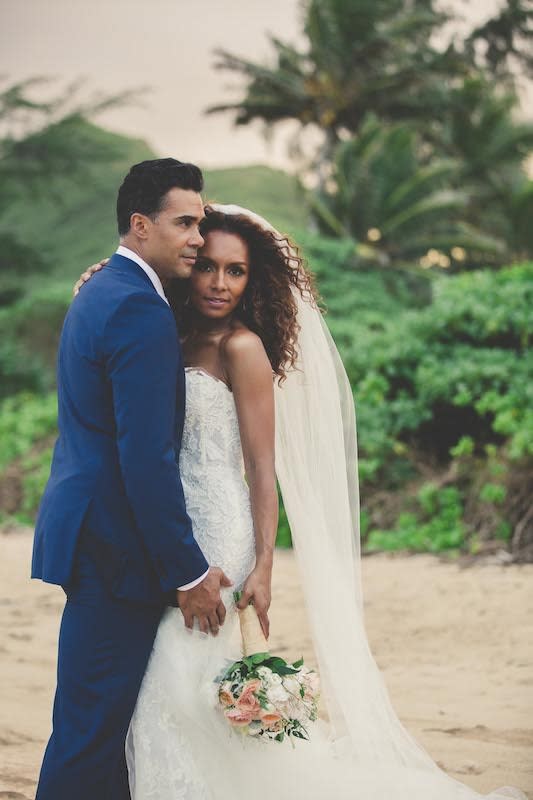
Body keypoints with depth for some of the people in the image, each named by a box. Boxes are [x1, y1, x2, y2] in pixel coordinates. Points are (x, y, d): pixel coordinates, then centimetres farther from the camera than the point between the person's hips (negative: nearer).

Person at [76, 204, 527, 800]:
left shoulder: (242, 348, -8)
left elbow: (262, 467, -11)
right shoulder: (180, 345, 13)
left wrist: (262, 566, -15)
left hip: (214, 537, -8)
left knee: (177, 687, -11)